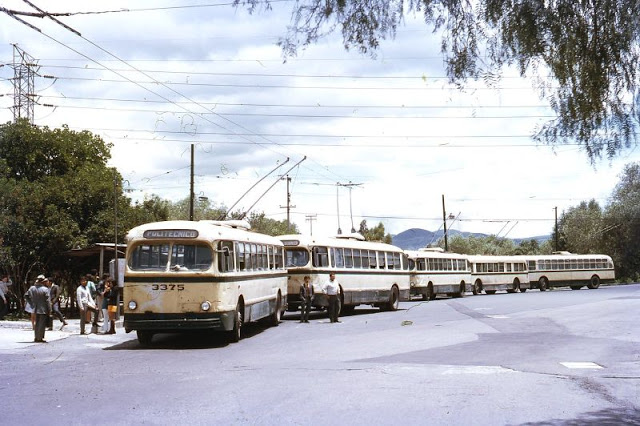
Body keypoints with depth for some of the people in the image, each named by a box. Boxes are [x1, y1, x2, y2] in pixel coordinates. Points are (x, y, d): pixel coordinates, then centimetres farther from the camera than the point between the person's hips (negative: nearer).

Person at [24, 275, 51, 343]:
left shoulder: (32, 288, 2)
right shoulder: (45, 289, -14)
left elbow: (26, 296, 6)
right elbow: (47, 301, -13)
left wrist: (32, 304, 12)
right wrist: (49, 310, -7)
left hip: (36, 309, 6)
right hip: (43, 309, -6)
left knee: (37, 323, 17)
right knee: (42, 324, 2)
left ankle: (36, 337, 21)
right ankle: (40, 338, 3)